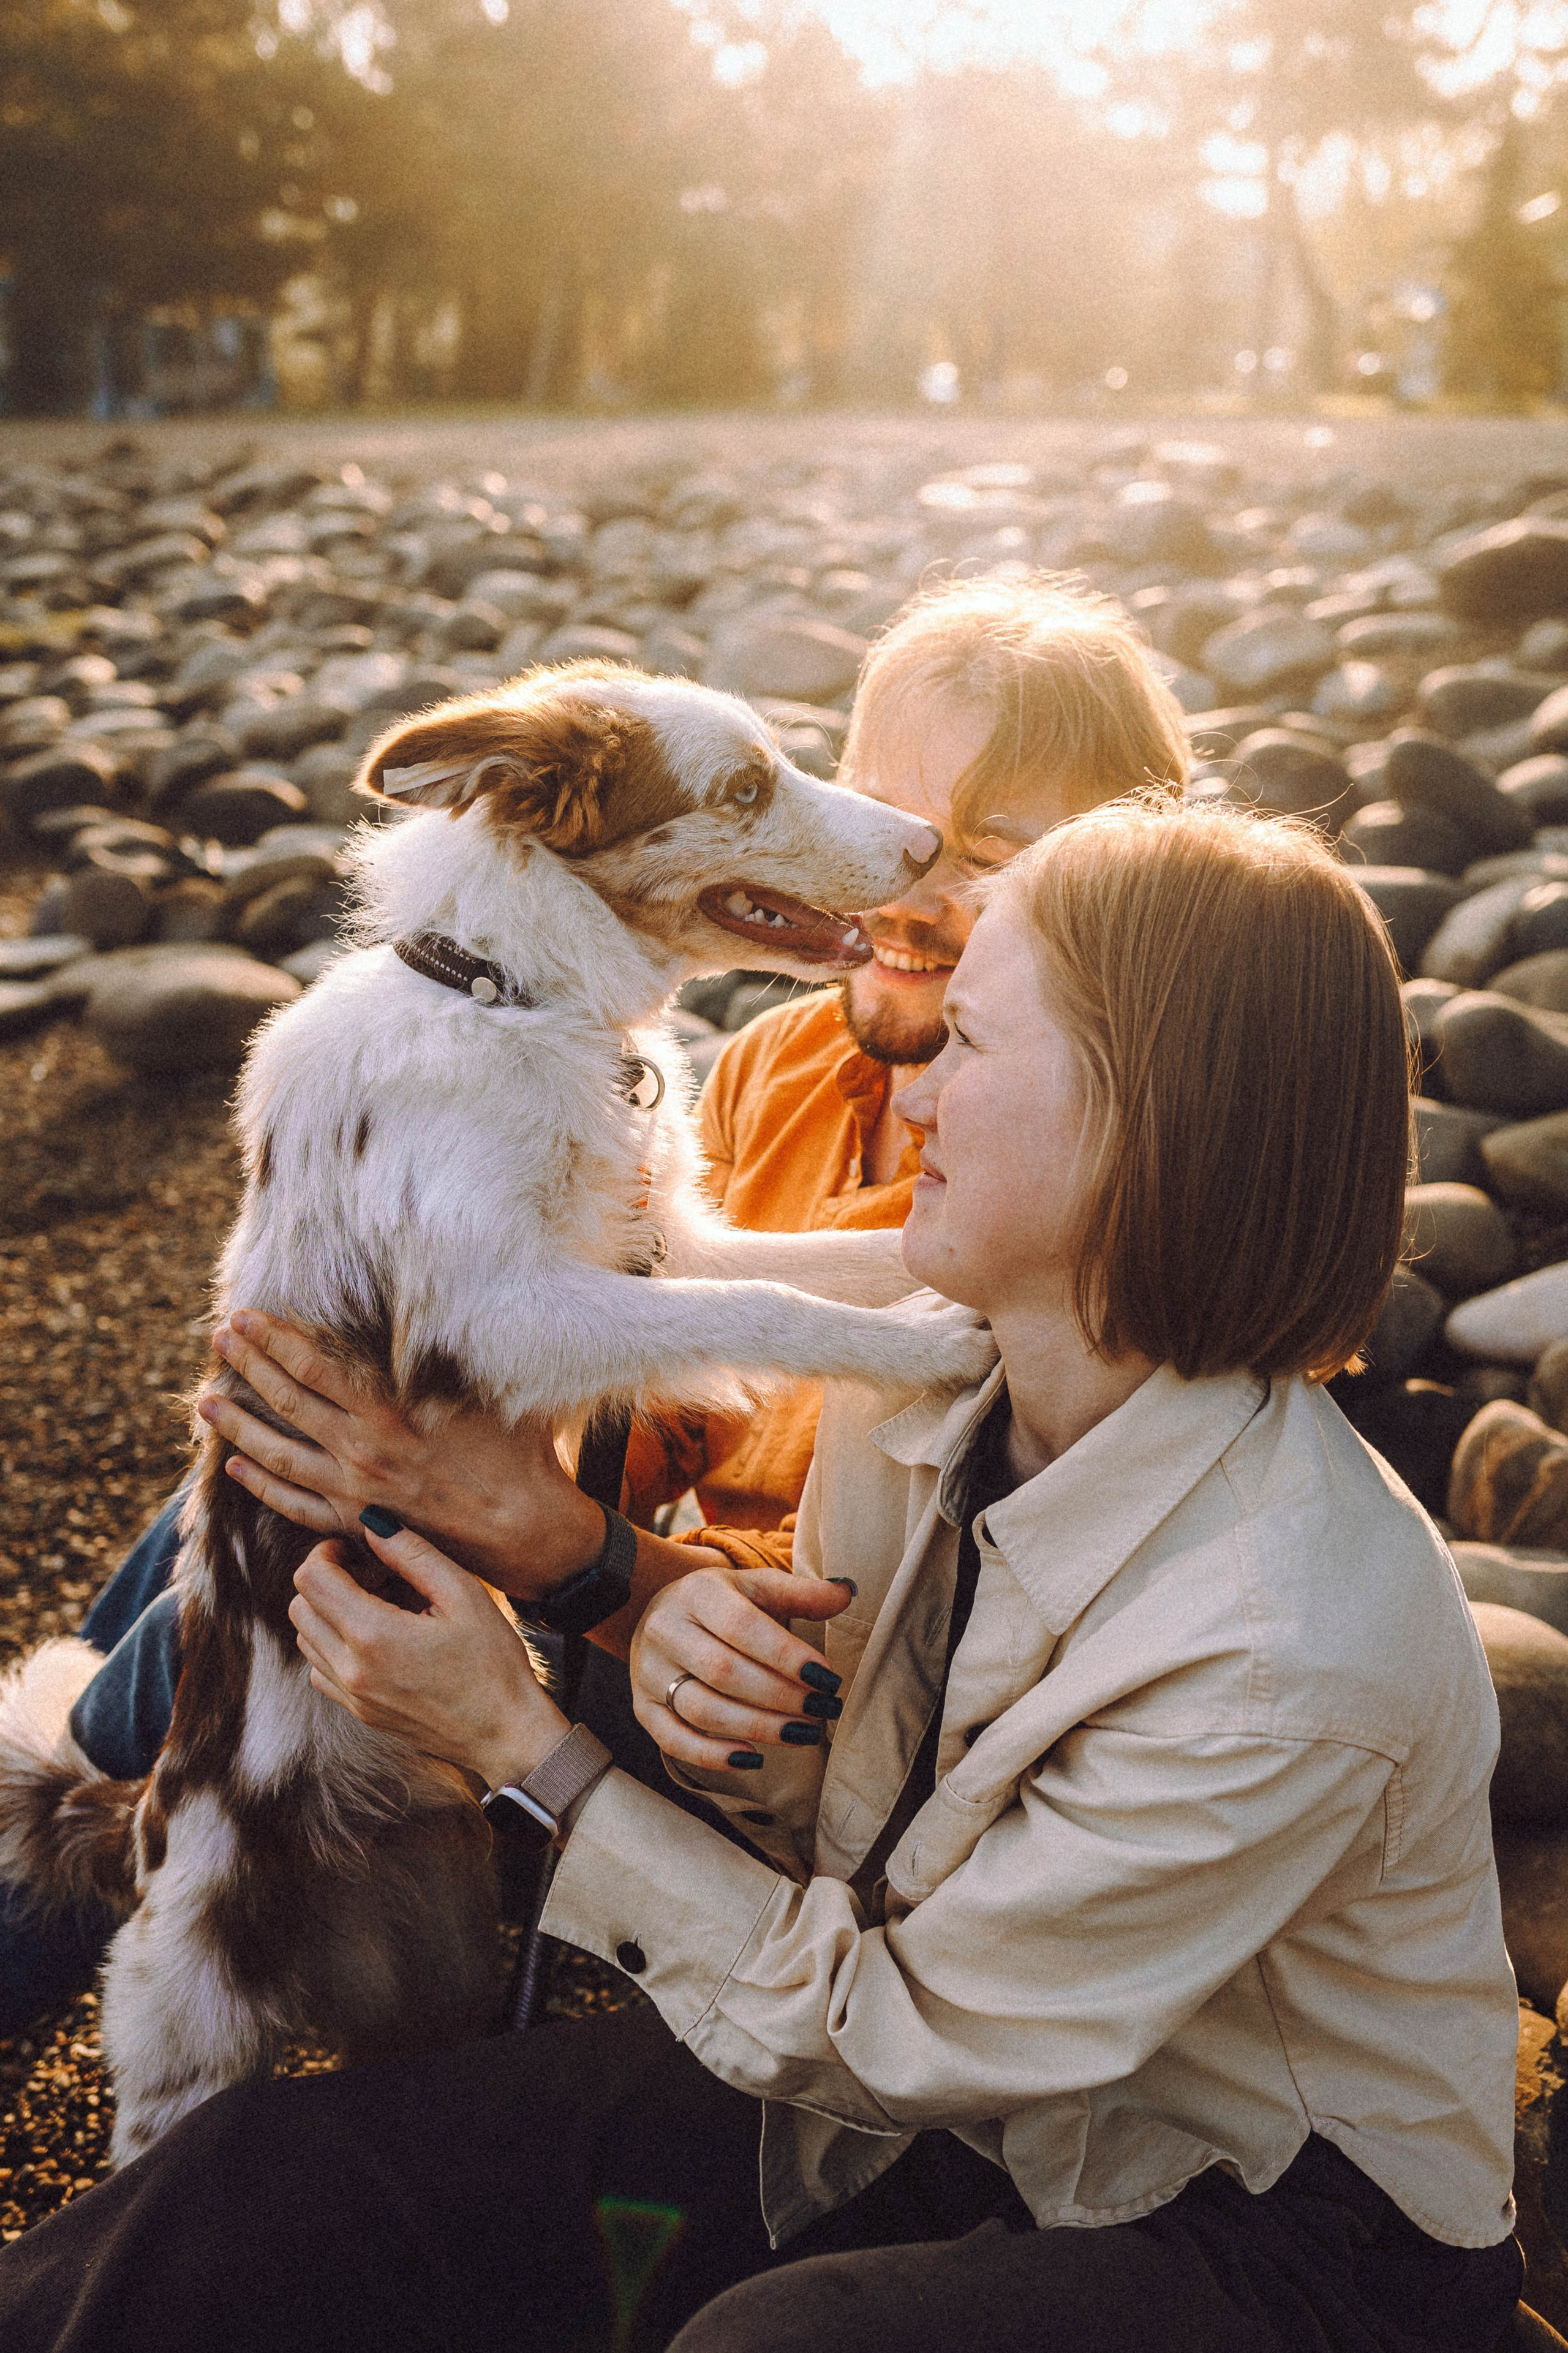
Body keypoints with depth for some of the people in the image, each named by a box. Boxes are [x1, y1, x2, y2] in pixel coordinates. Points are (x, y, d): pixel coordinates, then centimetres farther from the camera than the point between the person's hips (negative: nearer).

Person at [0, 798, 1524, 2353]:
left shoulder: (1289, 1653, -32)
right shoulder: (916, 1376, -10)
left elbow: (891, 2037, -21)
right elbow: (817, 1813, 3)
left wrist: (519, 1745, -17)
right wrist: (694, 1649, -20)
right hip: (965, 2082, 6)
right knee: (288, 2173, -9)